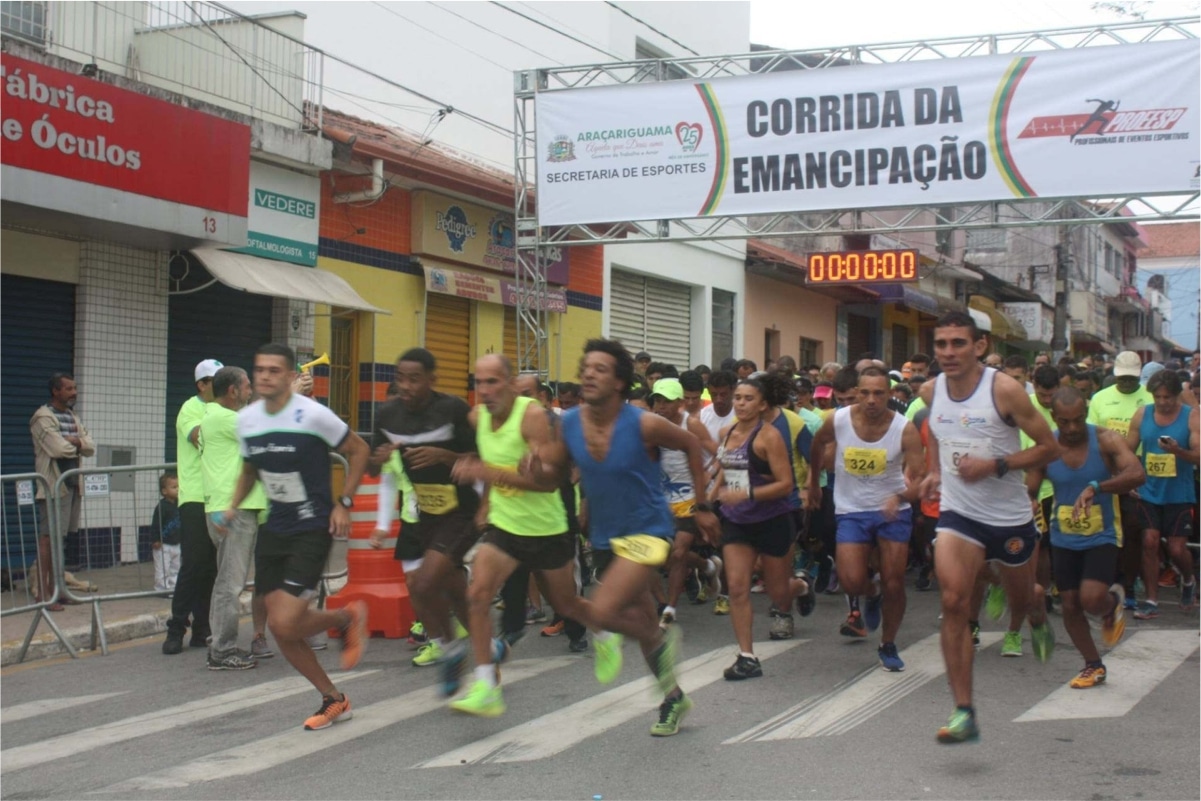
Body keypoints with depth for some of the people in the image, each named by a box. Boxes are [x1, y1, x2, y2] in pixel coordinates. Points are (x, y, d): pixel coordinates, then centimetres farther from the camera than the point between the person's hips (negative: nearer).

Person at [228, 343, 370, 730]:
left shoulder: (312, 415, -15)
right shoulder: (246, 419, 3)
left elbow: (358, 450, -4)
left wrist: (344, 503, -9)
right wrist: (233, 505, 4)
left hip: (313, 528, -6)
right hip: (274, 528, 6)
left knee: (286, 623, -16)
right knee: (279, 628, 5)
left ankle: (348, 617, 14)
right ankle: (333, 699, 23)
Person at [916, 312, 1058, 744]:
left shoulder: (1005, 390, -16)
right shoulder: (931, 391, -2)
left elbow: (1048, 447, -11)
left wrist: (996, 465, -23)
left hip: (1010, 516, -2)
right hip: (958, 513, 2)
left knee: (1021, 602, 18)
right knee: (953, 602, -17)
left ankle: (1039, 621, 59)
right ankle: (963, 712, -14)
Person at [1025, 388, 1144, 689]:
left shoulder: (1105, 440, -14)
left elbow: (1137, 474, -28)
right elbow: (1028, 493, -1)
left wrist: (1095, 488, -41)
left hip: (1102, 537, -3)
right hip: (1064, 539, 3)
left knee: (1091, 599, -20)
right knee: (1070, 605, 6)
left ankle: (1113, 602, 18)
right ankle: (1094, 666, 27)